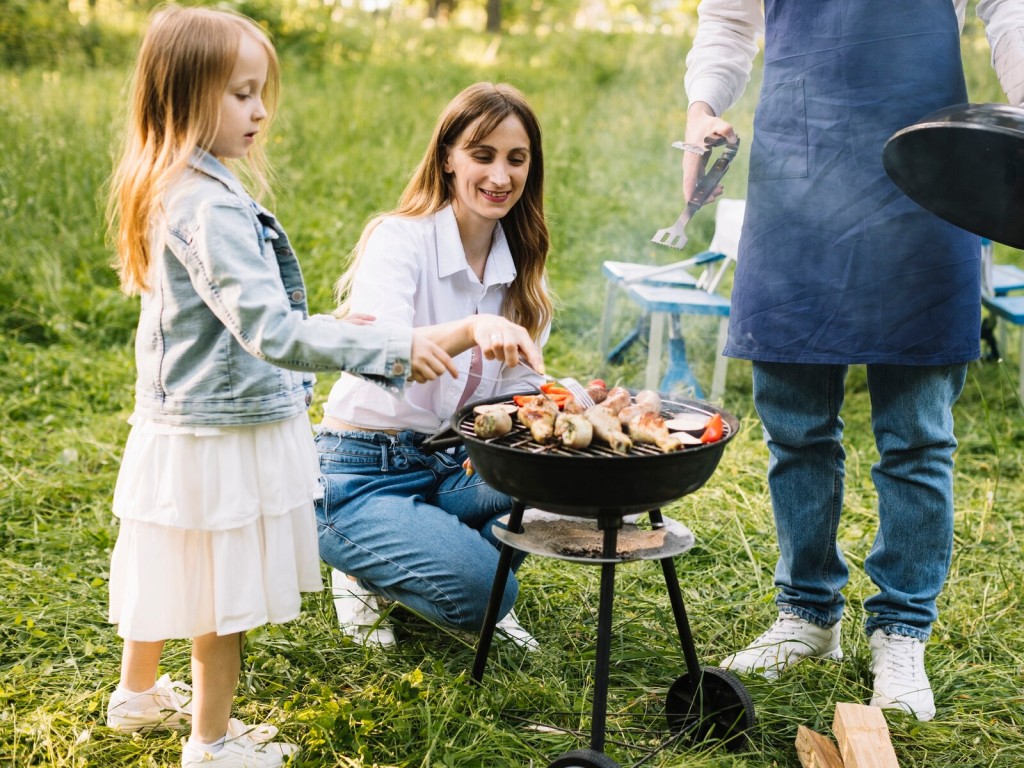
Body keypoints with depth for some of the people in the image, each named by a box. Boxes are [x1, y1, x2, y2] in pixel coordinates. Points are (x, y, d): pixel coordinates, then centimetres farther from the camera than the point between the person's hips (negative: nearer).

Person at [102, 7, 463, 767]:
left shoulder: (174, 190, 6)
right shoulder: (210, 207, -26)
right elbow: (271, 332, -33)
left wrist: (325, 328, 16)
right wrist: (392, 348, -33)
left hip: (179, 421, 10)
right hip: (225, 434, -10)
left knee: (176, 577, 26)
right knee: (225, 599, 7)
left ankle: (139, 694, 46)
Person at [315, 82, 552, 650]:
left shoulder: (519, 264, 3)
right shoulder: (400, 239, -17)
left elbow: (519, 387, 1)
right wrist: (471, 328, -52)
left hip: (452, 466, 6)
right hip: (362, 473, -6)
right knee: (480, 592, -26)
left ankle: (463, 559, 5)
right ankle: (365, 575, 5)